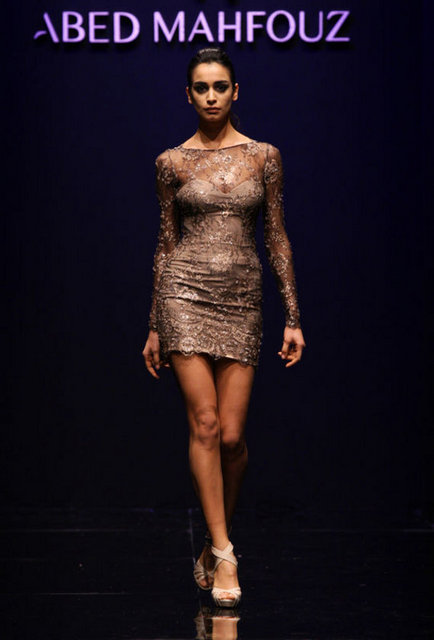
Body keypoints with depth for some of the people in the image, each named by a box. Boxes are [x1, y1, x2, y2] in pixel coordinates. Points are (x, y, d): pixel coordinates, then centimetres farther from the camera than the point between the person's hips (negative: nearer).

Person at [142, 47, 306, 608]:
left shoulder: (263, 156, 6)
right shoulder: (172, 162, 5)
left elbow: (277, 239, 7)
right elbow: (165, 243, 9)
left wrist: (293, 317, 2)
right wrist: (154, 327, 8)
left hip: (242, 298, 1)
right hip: (186, 293, -1)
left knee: (231, 434, -1)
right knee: (204, 422, -10)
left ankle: (214, 545, 19)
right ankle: (224, 554, -5)